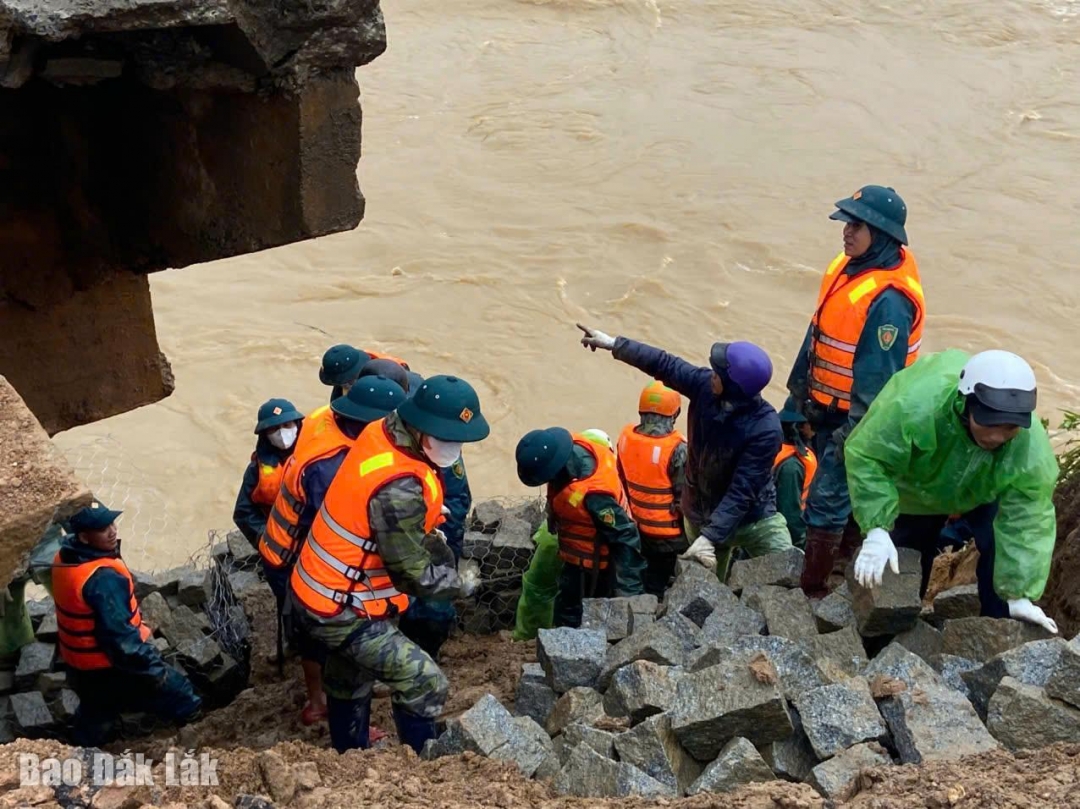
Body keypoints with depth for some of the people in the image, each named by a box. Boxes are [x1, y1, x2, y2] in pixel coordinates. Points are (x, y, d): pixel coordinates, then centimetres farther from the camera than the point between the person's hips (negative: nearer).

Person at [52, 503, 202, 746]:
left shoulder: (64, 557, -5)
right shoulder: (103, 579, -33)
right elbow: (119, 635, -30)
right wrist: (153, 667, -20)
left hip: (78, 664, 9)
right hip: (109, 668, -9)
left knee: (94, 720, 30)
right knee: (182, 698, 5)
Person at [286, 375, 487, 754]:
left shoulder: (379, 433, -7)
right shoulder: (399, 489, -33)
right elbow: (413, 573, -21)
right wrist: (461, 584, -6)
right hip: (341, 614, -10)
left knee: (349, 685, 29)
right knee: (425, 685, -2)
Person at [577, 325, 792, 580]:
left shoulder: (766, 429, -29)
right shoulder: (705, 384, -17)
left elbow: (742, 492, -30)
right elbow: (664, 364, 0)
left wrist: (710, 536, -37)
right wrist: (613, 344, 7)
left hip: (755, 518, -4)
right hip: (701, 516, 4)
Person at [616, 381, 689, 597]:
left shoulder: (626, 436, -8)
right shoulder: (676, 449, -27)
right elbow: (684, 496, -20)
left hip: (636, 525, 6)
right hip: (667, 531, -6)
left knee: (643, 577, 25)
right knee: (656, 584, 13)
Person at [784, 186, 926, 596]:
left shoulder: (888, 298, -27)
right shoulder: (846, 268, 1)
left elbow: (878, 373, -23)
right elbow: (816, 337, 11)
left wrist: (853, 431, -19)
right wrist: (799, 393, 16)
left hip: (854, 417, -9)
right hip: (825, 408, 9)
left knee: (826, 502, -2)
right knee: (848, 489, 23)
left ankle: (811, 589, 10)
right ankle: (849, 557, 41)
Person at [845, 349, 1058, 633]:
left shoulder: (1031, 446, -39)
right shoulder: (916, 406, -49)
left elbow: (1027, 522, -33)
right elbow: (868, 458, -39)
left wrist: (1019, 595, -35)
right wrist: (877, 530, -46)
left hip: (983, 491, 1)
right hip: (915, 487, -1)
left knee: (1003, 545, -15)